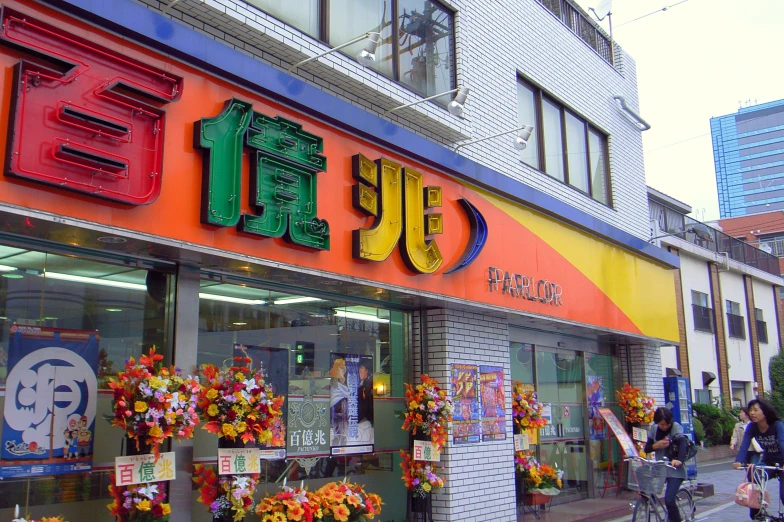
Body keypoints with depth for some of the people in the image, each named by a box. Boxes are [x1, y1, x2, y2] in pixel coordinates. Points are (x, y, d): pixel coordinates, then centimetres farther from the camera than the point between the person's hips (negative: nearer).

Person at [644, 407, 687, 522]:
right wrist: (657, 445, -18)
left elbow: (683, 444, -30)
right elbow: (647, 448, 4)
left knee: (669, 500, -19)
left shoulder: (676, 427, -13)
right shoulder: (654, 428, 3)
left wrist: (679, 460, -48)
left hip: (674, 470, -5)